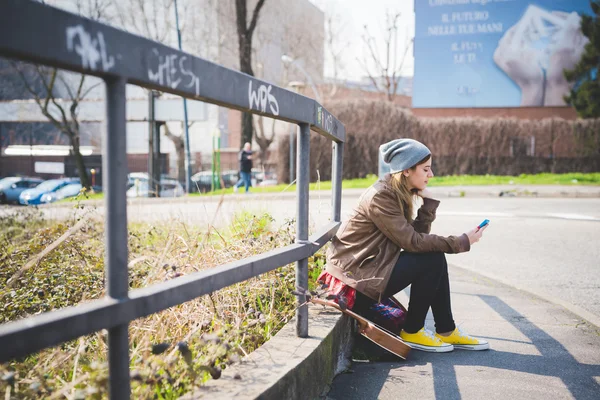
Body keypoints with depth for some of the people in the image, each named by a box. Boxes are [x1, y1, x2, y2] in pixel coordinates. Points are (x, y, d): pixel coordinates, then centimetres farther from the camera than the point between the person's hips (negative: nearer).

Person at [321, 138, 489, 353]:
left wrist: (428, 204, -7)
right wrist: (462, 242, -18)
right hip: (357, 274, -9)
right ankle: (412, 332, 1)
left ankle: (446, 331, 10)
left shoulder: (398, 192, 7)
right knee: (432, 260, -14)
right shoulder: (380, 197, -22)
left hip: (372, 264, 9)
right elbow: (412, 242, -22)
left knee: (435, 255, 2)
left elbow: (417, 234, 4)